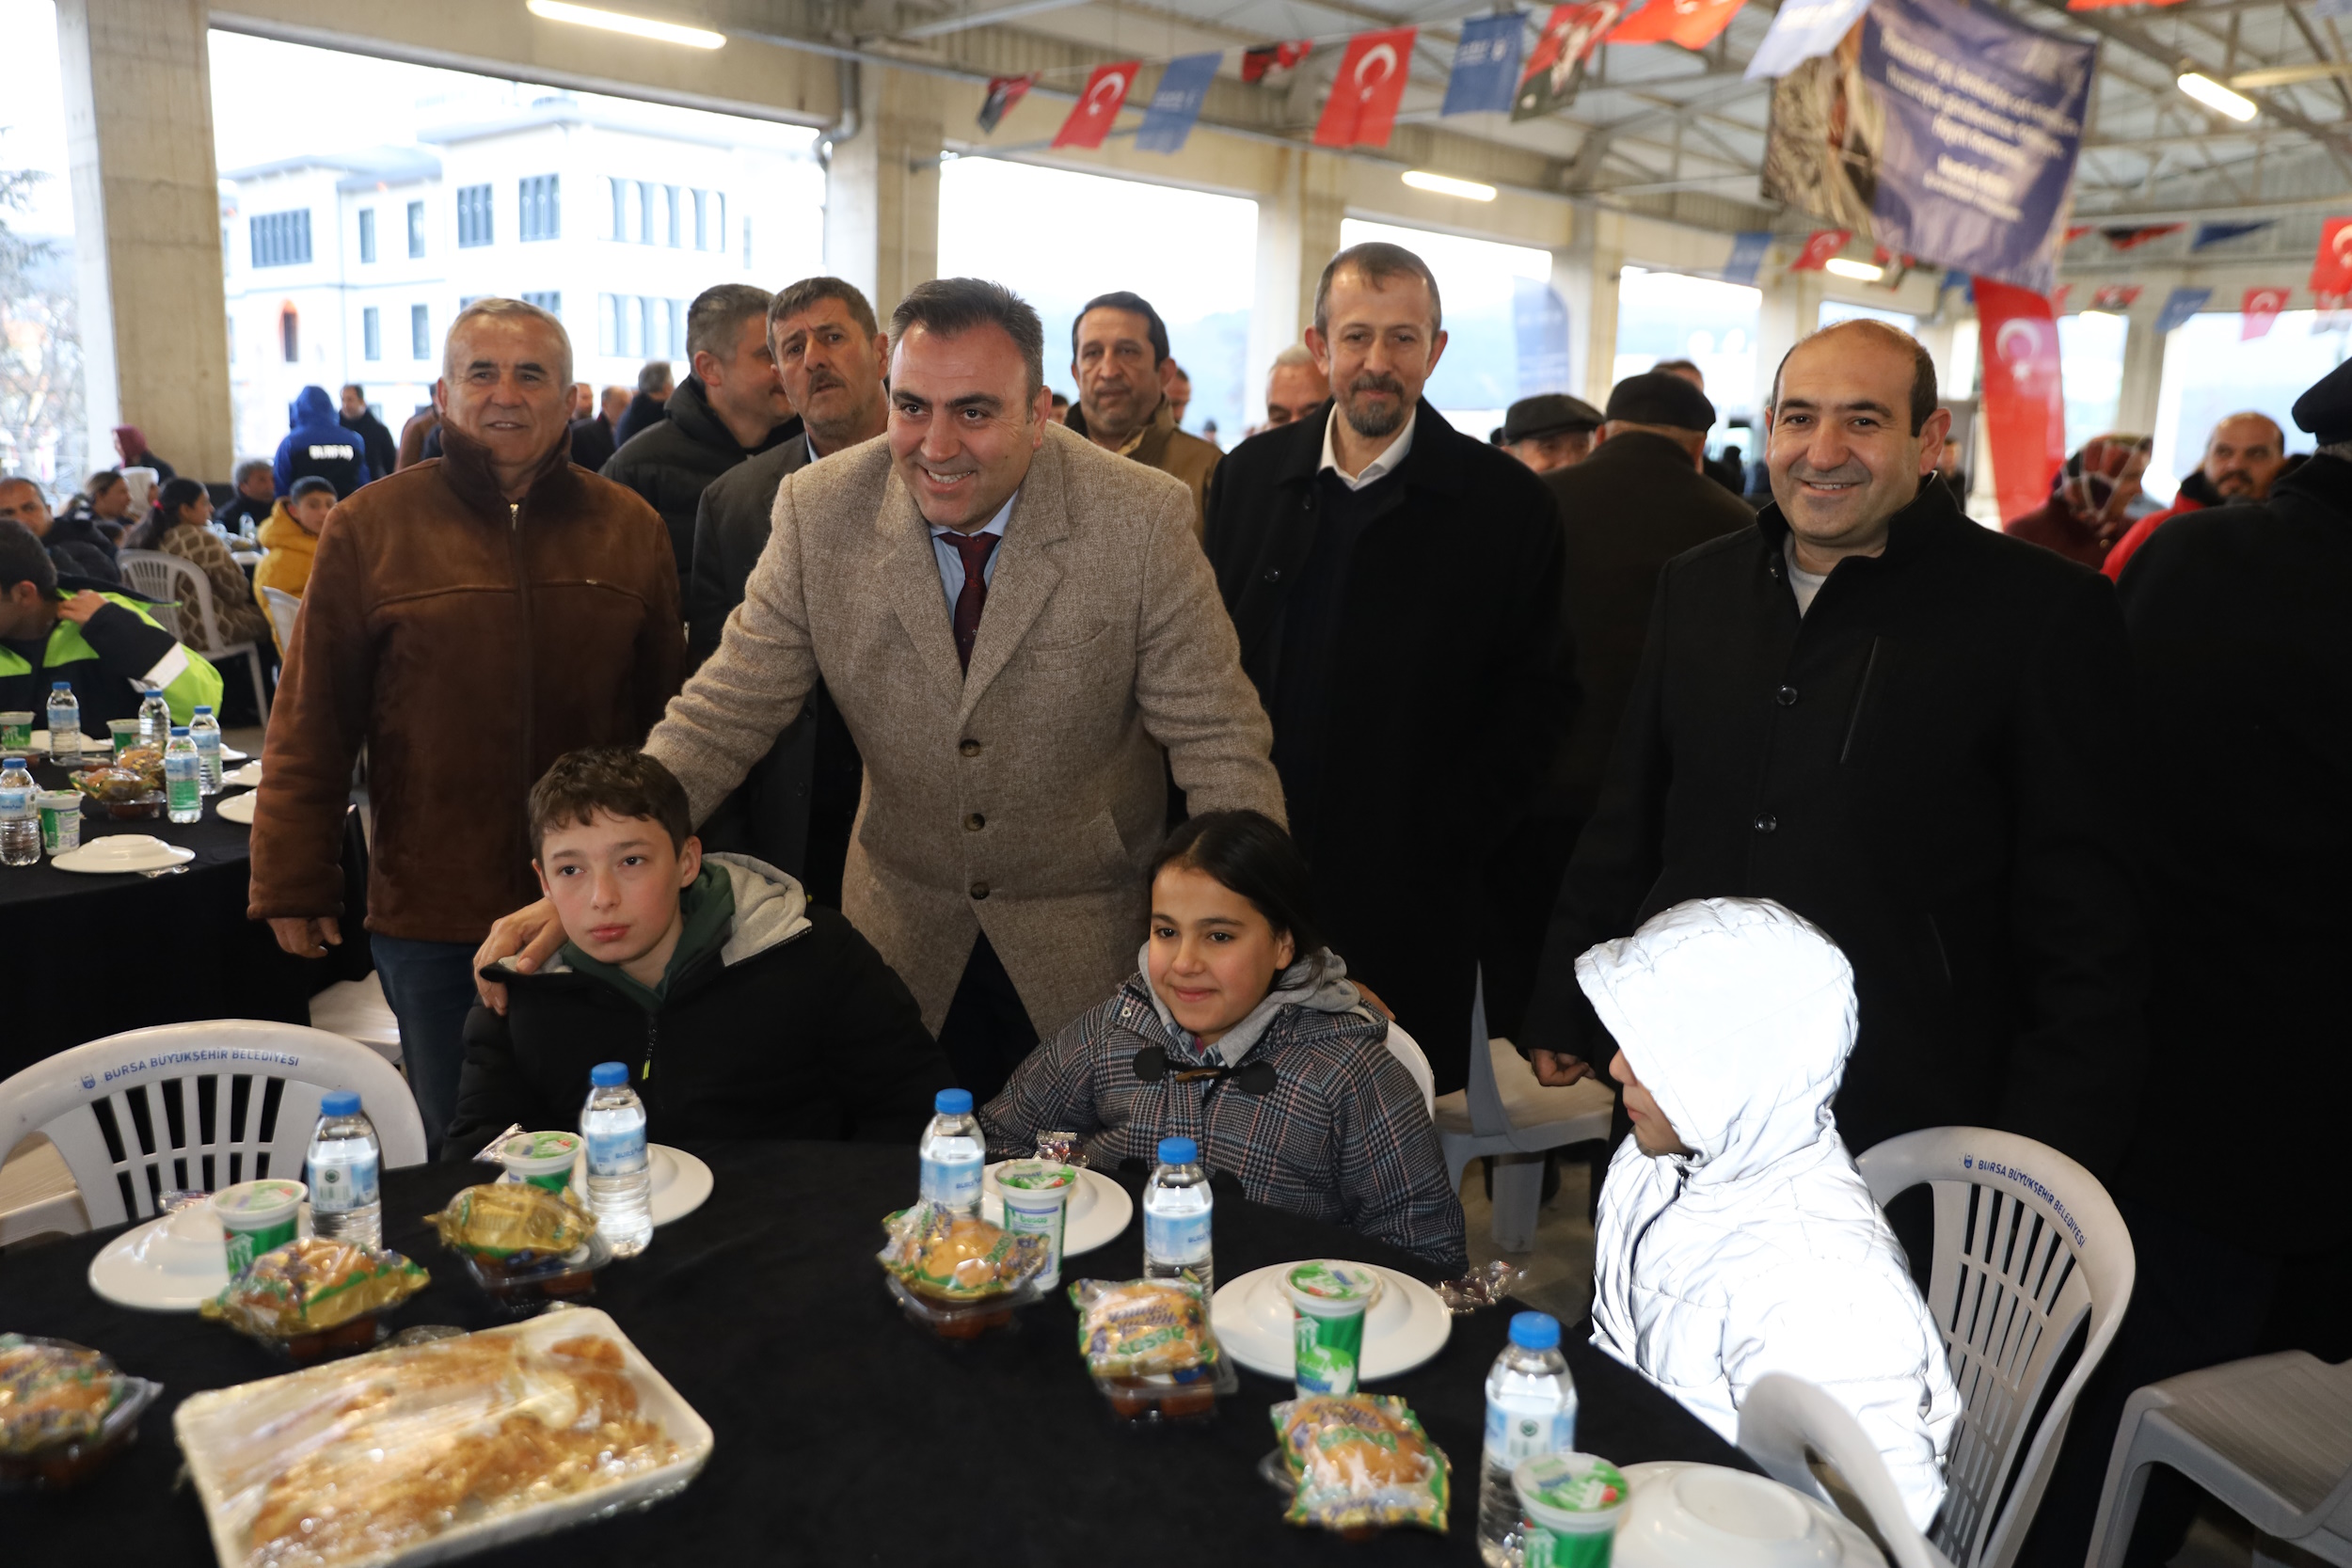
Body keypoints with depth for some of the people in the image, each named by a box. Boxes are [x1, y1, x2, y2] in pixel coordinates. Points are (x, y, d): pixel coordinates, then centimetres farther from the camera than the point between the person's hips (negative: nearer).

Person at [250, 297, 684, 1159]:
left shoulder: (630, 528, 4)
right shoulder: (371, 527, -1)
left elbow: (667, 714, 6)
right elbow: (310, 725, 1)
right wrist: (292, 883, -1)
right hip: (432, 913, -1)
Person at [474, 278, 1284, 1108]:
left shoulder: (1142, 519, -17)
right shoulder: (819, 511, -11)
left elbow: (1216, 743, -13)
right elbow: (724, 715, -7)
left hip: (1093, 930, -1)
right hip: (904, 927, 2)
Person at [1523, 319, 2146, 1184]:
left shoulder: (2044, 611, -7)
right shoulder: (1696, 586, 7)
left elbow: (2086, 914, -6)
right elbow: (1625, 825, 13)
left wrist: (2051, 1158, -8)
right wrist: (1563, 1011, 12)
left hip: (1910, 1131, -4)